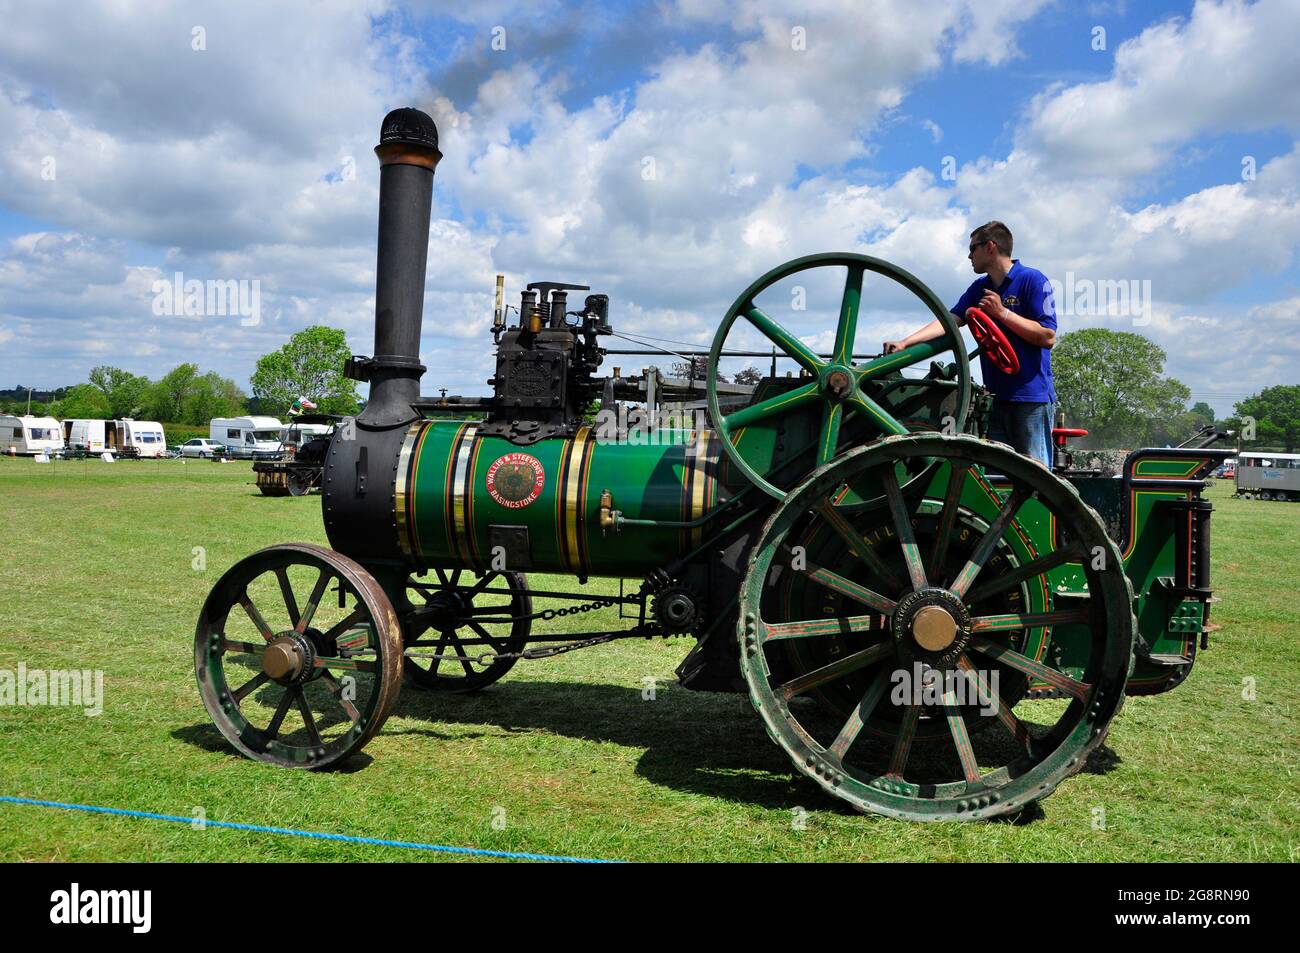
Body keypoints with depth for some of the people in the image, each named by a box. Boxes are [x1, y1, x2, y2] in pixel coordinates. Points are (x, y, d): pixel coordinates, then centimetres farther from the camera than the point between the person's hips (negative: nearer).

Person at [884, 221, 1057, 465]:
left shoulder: (1032, 280, -5)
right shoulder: (979, 288, 16)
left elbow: (1048, 337, -11)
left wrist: (1002, 312, -13)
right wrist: (904, 343, -5)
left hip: (1031, 396, -6)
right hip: (996, 396, 6)